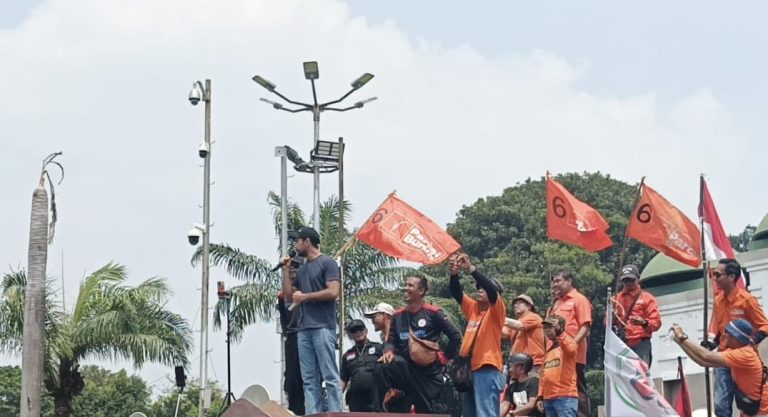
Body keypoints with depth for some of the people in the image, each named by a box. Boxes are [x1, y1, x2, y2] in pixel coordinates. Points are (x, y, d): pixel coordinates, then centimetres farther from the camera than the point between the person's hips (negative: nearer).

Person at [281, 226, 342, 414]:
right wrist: (286, 270, 14)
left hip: (323, 327, -8)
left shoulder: (327, 263, -1)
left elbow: (333, 292, -12)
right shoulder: (302, 269, 21)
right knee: (309, 379, 1)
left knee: (330, 376, -9)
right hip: (304, 328, 8)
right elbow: (289, 296, 21)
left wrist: (304, 296, -6)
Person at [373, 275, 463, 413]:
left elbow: (455, 336, -2)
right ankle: (377, 411, -26)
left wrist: (445, 358, -1)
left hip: (428, 371, -2)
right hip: (405, 368, 2)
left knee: (425, 411, 4)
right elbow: (391, 340, 10)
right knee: (382, 368, -29)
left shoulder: (433, 313, -5)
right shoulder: (398, 315, 9)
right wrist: (388, 352, -13)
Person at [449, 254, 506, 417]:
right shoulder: (473, 308, 16)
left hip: (488, 370, -7)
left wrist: (471, 269, -25)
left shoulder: (497, 310, -1)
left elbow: (492, 290, -18)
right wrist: (454, 273, -12)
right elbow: (456, 293, 7)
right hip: (471, 369, 7)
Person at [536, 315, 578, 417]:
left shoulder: (568, 343, 1)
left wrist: (559, 332, -21)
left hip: (565, 397, -8)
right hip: (548, 398, 8)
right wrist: (540, 397, 15)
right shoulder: (548, 350, 21)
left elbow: (569, 349, -25)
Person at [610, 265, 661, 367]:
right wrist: (611, 318, -7)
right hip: (621, 345, 3)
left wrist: (644, 322, -21)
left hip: (641, 344, -3)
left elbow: (656, 322, 0)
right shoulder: (616, 299, 17)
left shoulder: (647, 298, 8)